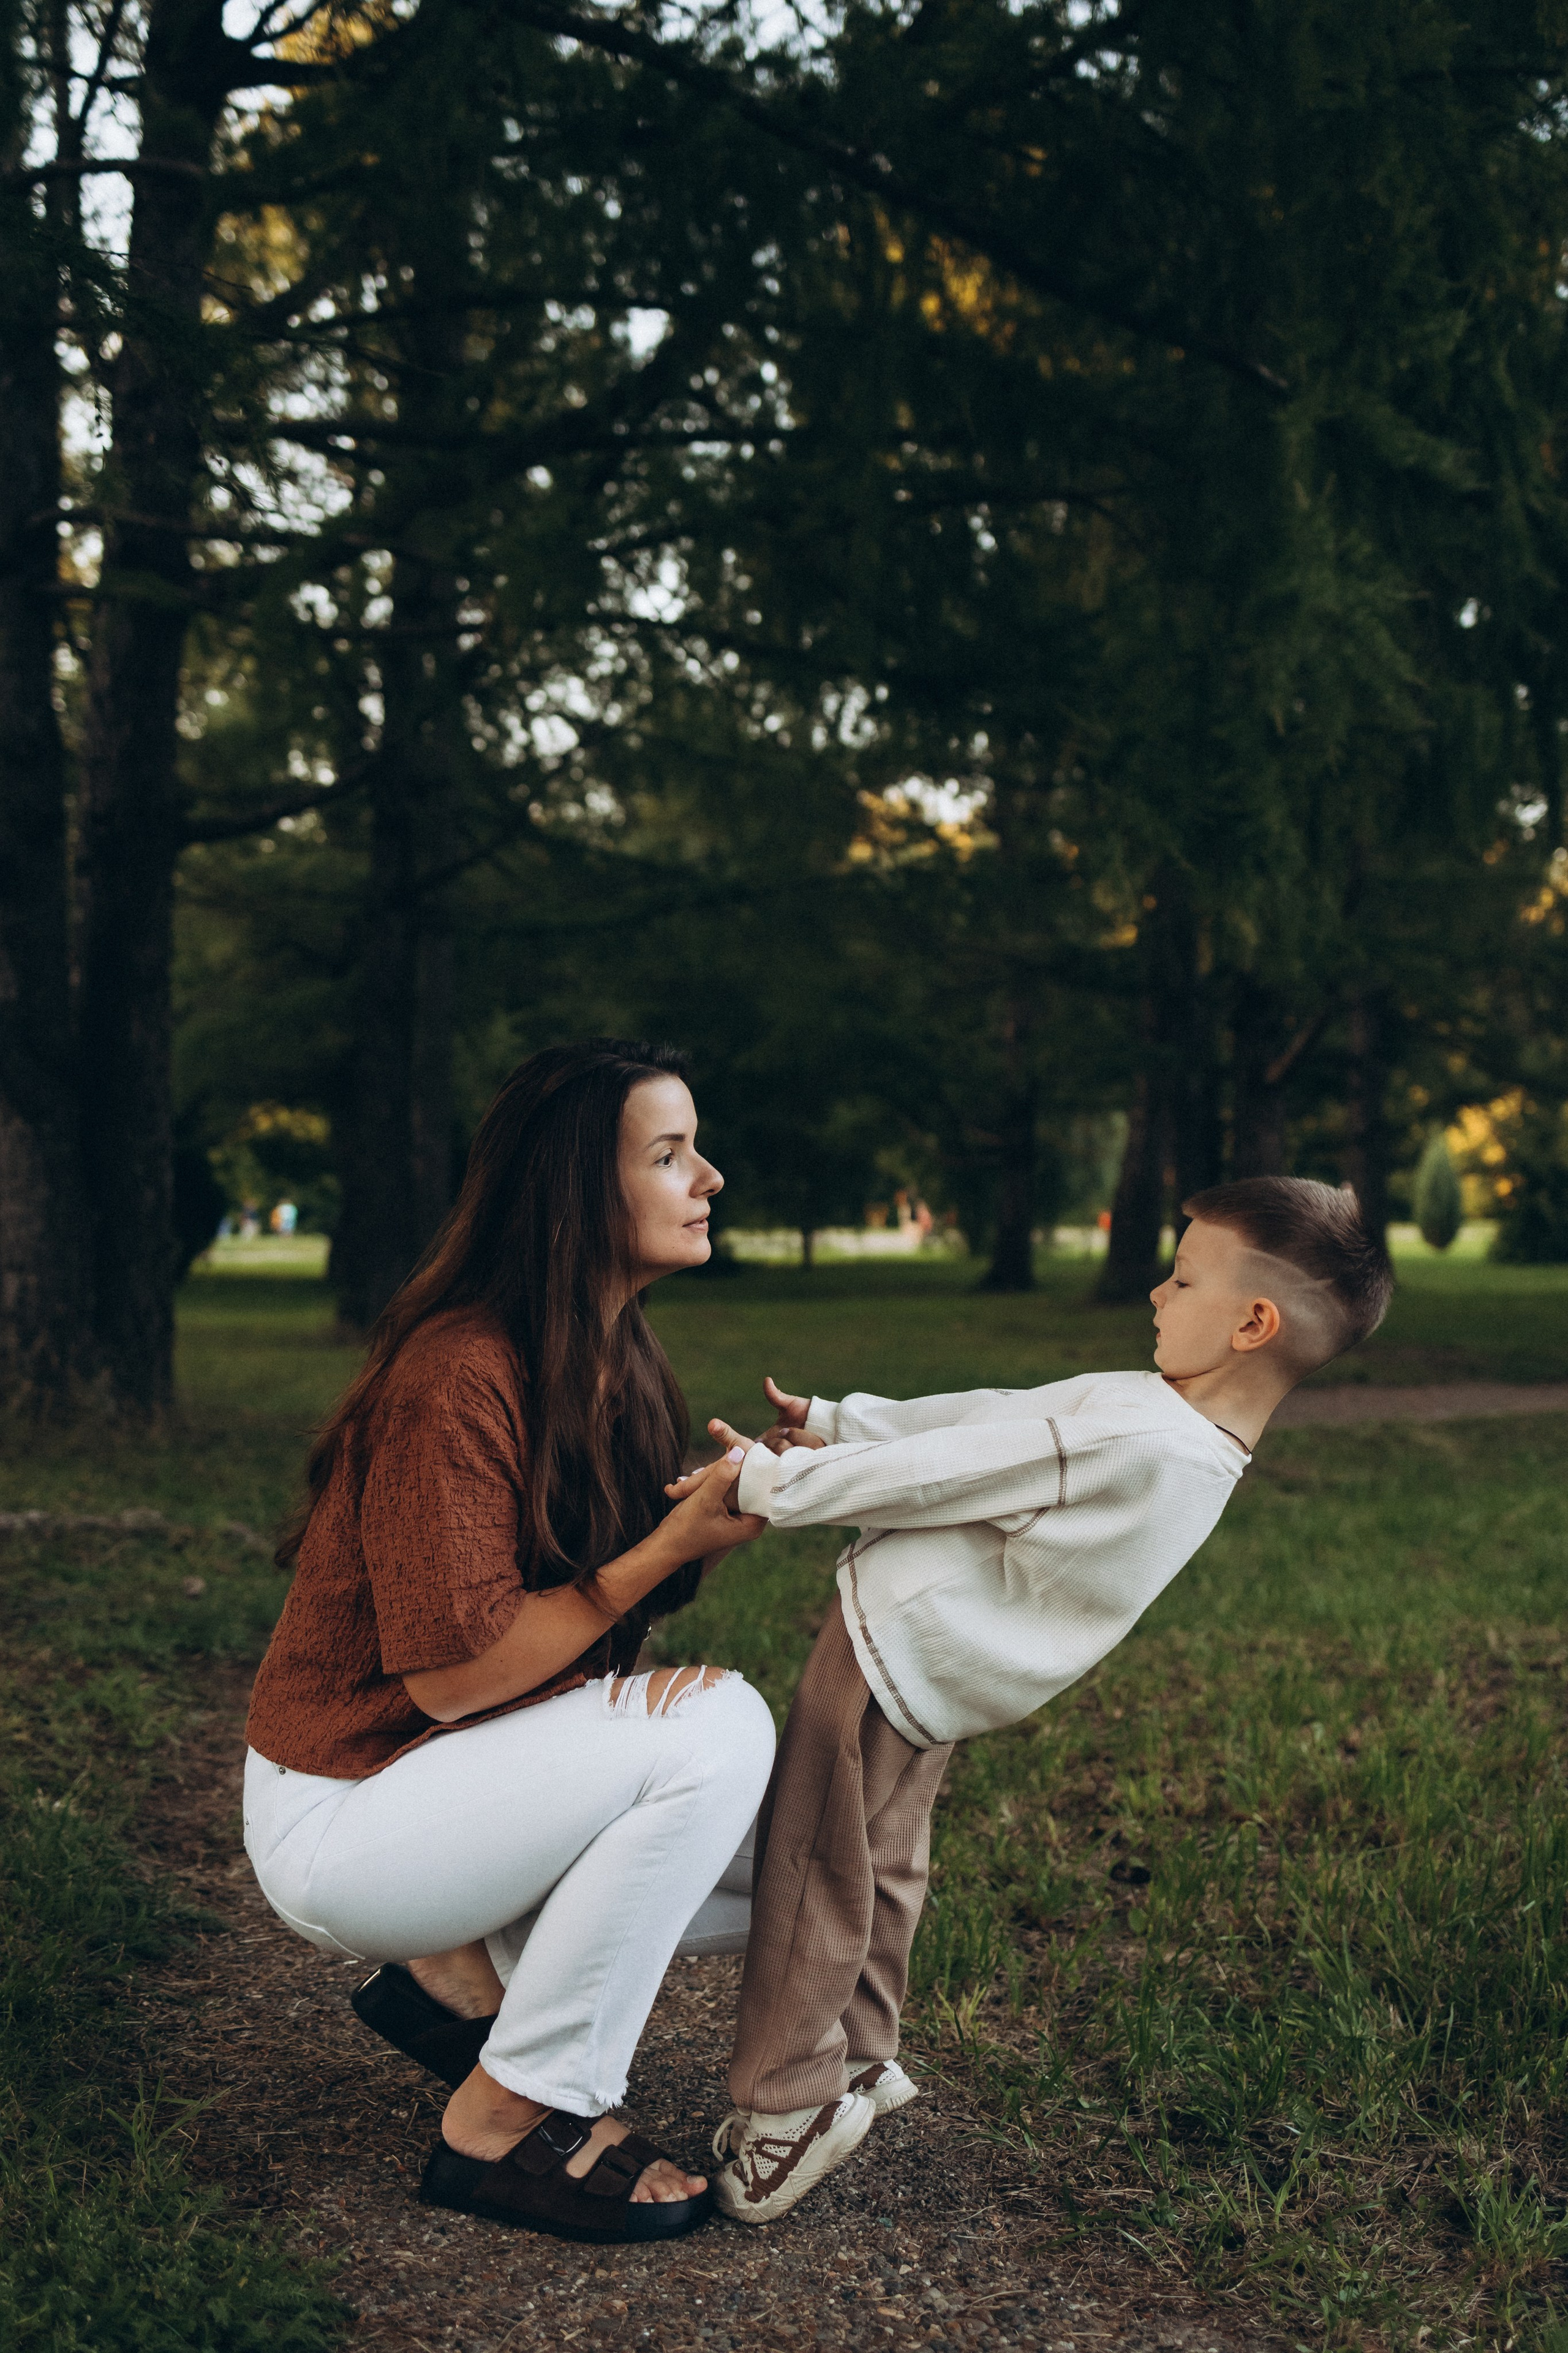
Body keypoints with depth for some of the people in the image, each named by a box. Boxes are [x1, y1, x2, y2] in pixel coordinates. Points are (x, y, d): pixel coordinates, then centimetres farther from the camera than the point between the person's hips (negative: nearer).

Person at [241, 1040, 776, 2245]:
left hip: (475, 1770, 9)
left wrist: (732, 1502, -14)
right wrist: (674, 1544, -24)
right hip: (343, 1815, -9)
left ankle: (463, 1973, 10)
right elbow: (453, 1672, -24)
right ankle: (508, 2122, -15)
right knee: (717, 1728, -27)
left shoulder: (615, 1362, 5)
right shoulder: (459, 1378, -24)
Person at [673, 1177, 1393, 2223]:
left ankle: (789, 2105, 14)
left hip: (895, 1643, -10)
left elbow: (944, 1471, -23)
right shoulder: (1197, 1443, 1)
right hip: (940, 1669, 10)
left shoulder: (1131, 1439, -29)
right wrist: (836, 1422, 10)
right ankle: (862, 2059, 40)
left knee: (814, 1872, 3)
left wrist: (767, 1482, -15)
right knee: (883, 1866, 24)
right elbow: (992, 1418, 5)